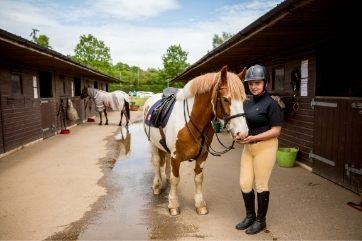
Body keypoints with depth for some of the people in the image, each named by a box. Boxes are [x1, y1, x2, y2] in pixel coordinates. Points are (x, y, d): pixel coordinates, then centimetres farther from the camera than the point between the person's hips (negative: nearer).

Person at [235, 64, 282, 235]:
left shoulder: (271, 104, -13)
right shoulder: (249, 103, 9)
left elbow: (276, 130, -16)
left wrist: (253, 138, -25)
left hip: (265, 147, -7)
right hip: (248, 147, 7)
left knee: (261, 184, 5)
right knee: (244, 183, 10)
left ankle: (261, 220, 24)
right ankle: (250, 216, 30)